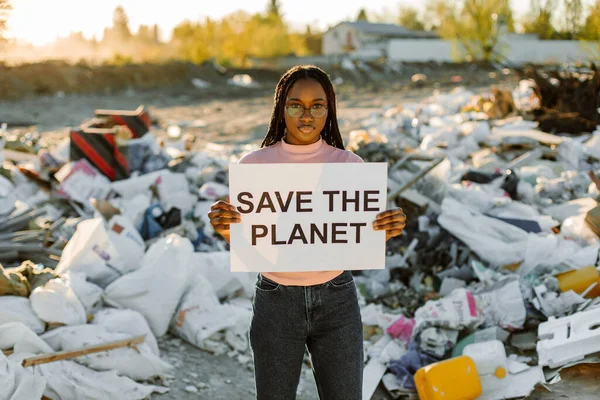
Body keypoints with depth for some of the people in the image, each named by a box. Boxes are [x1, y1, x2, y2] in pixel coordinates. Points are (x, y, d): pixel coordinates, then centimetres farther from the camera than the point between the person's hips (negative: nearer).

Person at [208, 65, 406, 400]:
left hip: (336, 301, 1)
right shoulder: (254, 165, -4)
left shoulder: (349, 165, -3)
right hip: (277, 303, 0)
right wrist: (226, 230, -23)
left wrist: (386, 230, -21)